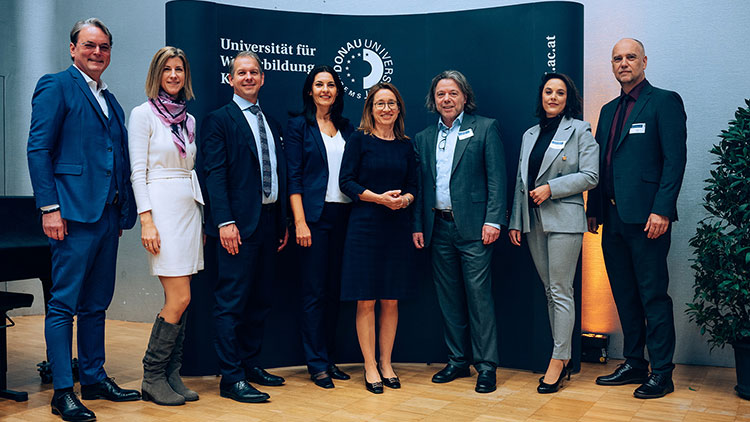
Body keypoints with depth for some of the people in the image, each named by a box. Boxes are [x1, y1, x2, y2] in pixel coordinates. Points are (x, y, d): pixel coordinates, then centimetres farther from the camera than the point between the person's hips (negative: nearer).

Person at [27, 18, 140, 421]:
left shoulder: (110, 101, 20)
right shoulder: (56, 86, -2)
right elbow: (37, 149, -9)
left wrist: (124, 211, 13)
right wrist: (49, 207, -16)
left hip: (108, 213, 8)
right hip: (73, 212, -7)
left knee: (96, 304, 13)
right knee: (64, 304, -2)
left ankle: (95, 379, 23)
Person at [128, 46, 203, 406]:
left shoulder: (189, 120, 16)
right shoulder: (143, 114, -2)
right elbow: (138, 171, -8)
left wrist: (202, 216, 13)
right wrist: (146, 220, -16)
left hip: (190, 208, 6)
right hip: (162, 208, -6)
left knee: (178, 300, 6)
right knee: (180, 299, -10)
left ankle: (171, 375, 15)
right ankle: (152, 378, 5)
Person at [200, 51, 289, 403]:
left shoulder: (271, 123, 19)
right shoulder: (219, 120, -1)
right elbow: (214, 173, -10)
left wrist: (283, 222, 15)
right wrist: (225, 221, -19)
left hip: (269, 221, 7)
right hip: (239, 224, -7)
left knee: (261, 299, 13)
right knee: (232, 301, -4)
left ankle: (250, 364, 25)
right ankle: (230, 378, 2)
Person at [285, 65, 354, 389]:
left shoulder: (346, 128, 15)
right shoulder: (299, 125, 2)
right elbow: (294, 177, -5)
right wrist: (299, 221, -13)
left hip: (344, 214, 5)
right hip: (315, 214, -5)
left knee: (335, 289, 9)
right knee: (315, 291, -1)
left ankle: (328, 357, 20)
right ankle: (316, 364, 8)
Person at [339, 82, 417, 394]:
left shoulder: (405, 145, 10)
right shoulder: (359, 140, -1)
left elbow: (413, 185, 13)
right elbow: (346, 182, -6)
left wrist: (404, 199, -9)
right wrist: (379, 197, -17)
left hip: (397, 227, 4)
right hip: (365, 225, -3)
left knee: (391, 300, 8)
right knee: (366, 300, 1)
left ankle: (386, 363, 21)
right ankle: (370, 366, 13)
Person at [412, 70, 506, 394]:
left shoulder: (485, 128, 2)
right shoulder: (424, 138, 15)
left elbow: (497, 177, -5)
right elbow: (420, 186, 15)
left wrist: (493, 220, -13)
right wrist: (418, 226, 8)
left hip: (473, 227, -5)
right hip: (439, 228, 5)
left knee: (478, 294, -4)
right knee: (449, 297, 10)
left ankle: (486, 366, 6)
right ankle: (457, 361, 22)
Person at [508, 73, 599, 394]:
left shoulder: (580, 130, 2)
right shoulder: (530, 135, 17)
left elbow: (590, 176, -7)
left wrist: (551, 188, -14)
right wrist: (515, 221, 11)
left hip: (564, 219, -5)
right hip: (534, 222, 6)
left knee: (561, 291, -5)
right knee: (549, 291, 8)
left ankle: (558, 360, 2)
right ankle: (563, 356, 16)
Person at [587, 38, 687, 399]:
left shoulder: (665, 102, -2)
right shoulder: (609, 110, 19)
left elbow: (675, 159, -10)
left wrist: (661, 210, -18)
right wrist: (594, 210, 13)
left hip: (646, 218, -7)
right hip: (613, 219, 7)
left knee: (653, 296, -2)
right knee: (625, 297, 12)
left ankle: (661, 373, 8)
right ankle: (633, 364, 23)